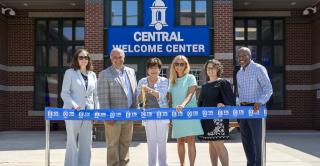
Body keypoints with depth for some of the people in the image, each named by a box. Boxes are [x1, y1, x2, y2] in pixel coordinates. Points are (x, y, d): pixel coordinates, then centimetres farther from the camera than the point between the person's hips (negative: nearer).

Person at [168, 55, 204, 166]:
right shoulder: (172, 80, 14)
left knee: (191, 140, -5)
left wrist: (183, 104, -32)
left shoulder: (190, 78, 2)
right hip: (177, 114, 4)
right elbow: (170, 99, 15)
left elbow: (190, 94, -14)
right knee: (180, 141, 6)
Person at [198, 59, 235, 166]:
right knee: (211, 144, 8)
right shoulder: (205, 86, 18)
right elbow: (200, 102, 21)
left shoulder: (223, 83, -1)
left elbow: (230, 100, -7)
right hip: (206, 118, 6)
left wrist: (224, 106, -24)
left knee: (218, 143, -12)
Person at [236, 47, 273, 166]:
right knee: (245, 139, 11)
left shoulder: (258, 69, -7)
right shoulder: (239, 73, 16)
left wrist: (260, 102, -28)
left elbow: (268, 89, -13)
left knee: (256, 139, -4)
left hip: (255, 108, -7)